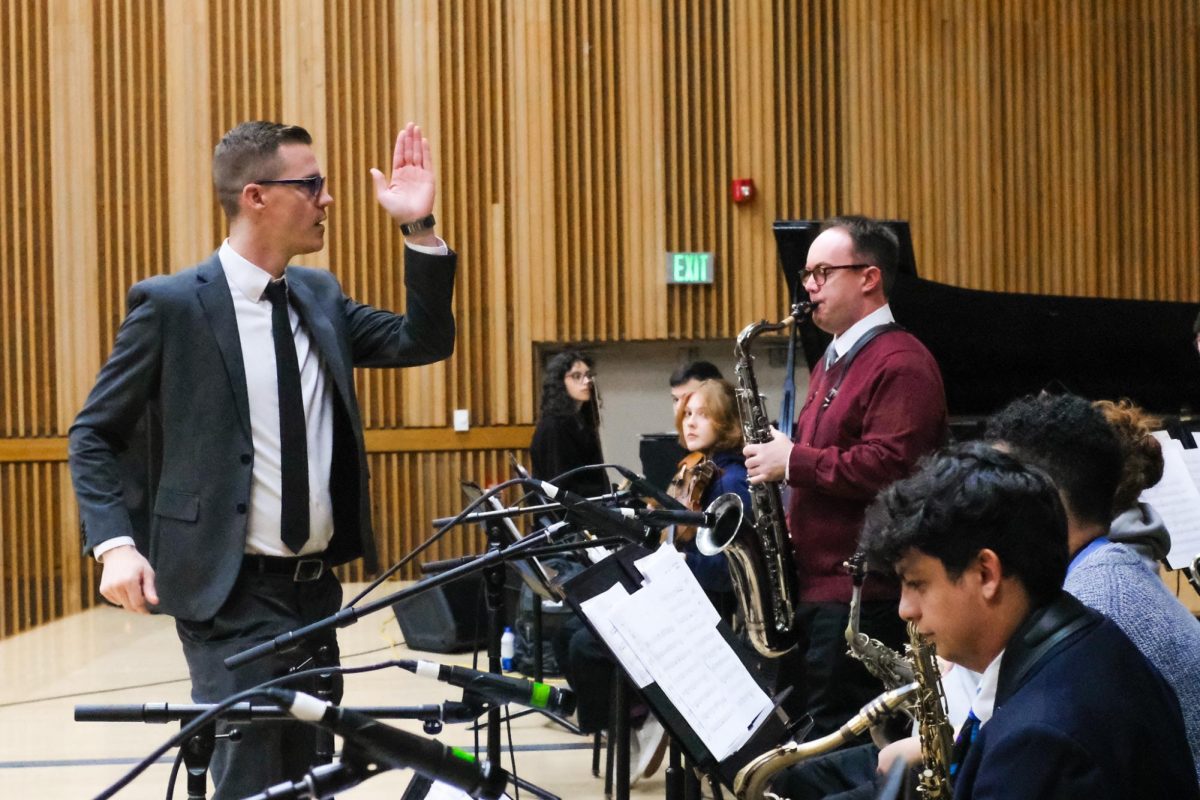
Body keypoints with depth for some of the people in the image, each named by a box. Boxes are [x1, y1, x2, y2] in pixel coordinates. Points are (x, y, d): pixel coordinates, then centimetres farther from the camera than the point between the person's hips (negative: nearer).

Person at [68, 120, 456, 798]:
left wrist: (420, 229, -6)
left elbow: (424, 343, 5)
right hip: (233, 595, -6)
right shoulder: (172, 304, -9)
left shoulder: (320, 296, 9)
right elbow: (95, 435, -3)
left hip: (317, 588, 7)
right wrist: (116, 544, -17)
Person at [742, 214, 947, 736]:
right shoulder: (833, 363, 20)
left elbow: (888, 467, -25)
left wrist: (793, 463, -17)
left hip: (864, 597, -10)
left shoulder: (900, 364, -13)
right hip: (812, 586, 10)